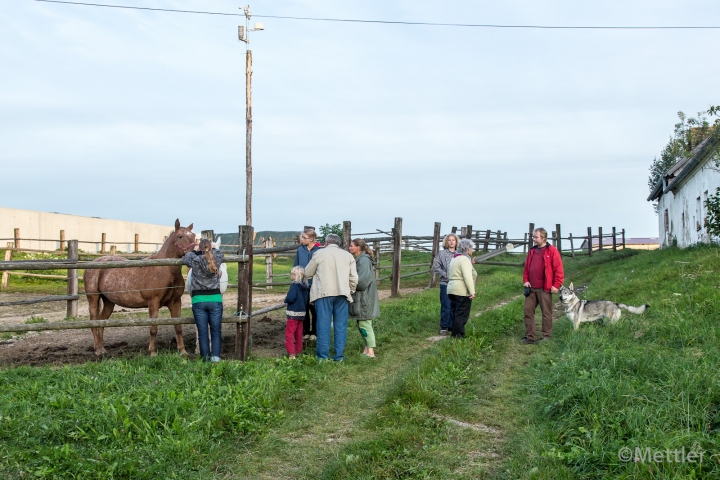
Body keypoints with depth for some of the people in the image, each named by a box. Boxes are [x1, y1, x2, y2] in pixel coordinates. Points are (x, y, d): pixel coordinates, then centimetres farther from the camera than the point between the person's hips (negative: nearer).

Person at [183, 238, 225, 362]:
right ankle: (215, 356, 0)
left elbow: (185, 259, 15)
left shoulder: (195, 260, -8)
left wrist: (193, 251, 29)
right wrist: (213, 248, 38)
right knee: (216, 331, 8)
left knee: (202, 331, 6)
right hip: (215, 299, 1)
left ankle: (205, 357, 8)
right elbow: (221, 254, 21)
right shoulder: (217, 259, -4)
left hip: (199, 300, -1)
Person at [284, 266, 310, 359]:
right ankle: (298, 352, 24)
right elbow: (308, 300, 13)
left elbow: (290, 298, -25)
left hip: (293, 313, -8)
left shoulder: (295, 285, -17)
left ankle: (291, 353, -12)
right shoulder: (306, 287, 6)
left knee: (289, 333, -5)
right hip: (302, 313, 8)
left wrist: (286, 300, -6)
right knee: (299, 334, 17)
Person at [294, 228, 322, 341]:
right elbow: (295, 267, 8)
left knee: (314, 309, 8)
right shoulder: (300, 250, 2)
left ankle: (314, 332, 19)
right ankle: (305, 332, 21)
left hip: (315, 285, -3)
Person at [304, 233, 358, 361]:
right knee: (340, 325, 7)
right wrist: (350, 291, 21)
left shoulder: (319, 253, 2)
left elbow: (308, 273, 8)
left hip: (324, 293, -2)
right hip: (342, 293, 2)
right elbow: (354, 278, 7)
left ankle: (323, 356, 4)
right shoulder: (348, 256, 10)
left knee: (323, 324, 2)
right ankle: (339, 355, 8)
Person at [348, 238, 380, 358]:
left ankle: (370, 352, -3)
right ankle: (367, 349, 20)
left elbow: (362, 280, -23)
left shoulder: (364, 260, -16)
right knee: (362, 325, 13)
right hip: (359, 298, 10)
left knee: (364, 325, -7)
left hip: (364, 299, -10)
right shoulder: (358, 260, 14)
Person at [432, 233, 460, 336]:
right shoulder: (442, 254, -1)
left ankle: (452, 326, 19)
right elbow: (435, 267, -1)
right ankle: (443, 327, 7)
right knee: (446, 307, -3)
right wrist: (446, 275, -8)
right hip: (445, 284, -3)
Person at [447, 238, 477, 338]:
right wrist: (472, 292, -22)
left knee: (455, 314, 15)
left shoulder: (454, 258, 17)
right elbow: (468, 277, -22)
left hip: (451, 289, 9)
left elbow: (449, 274, 20)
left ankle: (455, 334, 20)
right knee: (462, 315, -3)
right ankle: (458, 335, -1)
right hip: (462, 292, -9)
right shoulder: (465, 259, -13)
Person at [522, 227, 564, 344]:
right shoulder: (532, 251, 15)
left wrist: (556, 285, -12)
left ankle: (546, 336, 11)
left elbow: (558, 269, -9)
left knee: (546, 313, 2)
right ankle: (529, 336, 10)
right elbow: (527, 267, 22)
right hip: (531, 288, 7)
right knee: (528, 311, 4)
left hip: (545, 289, -6)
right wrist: (526, 280, 8)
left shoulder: (552, 251, -6)